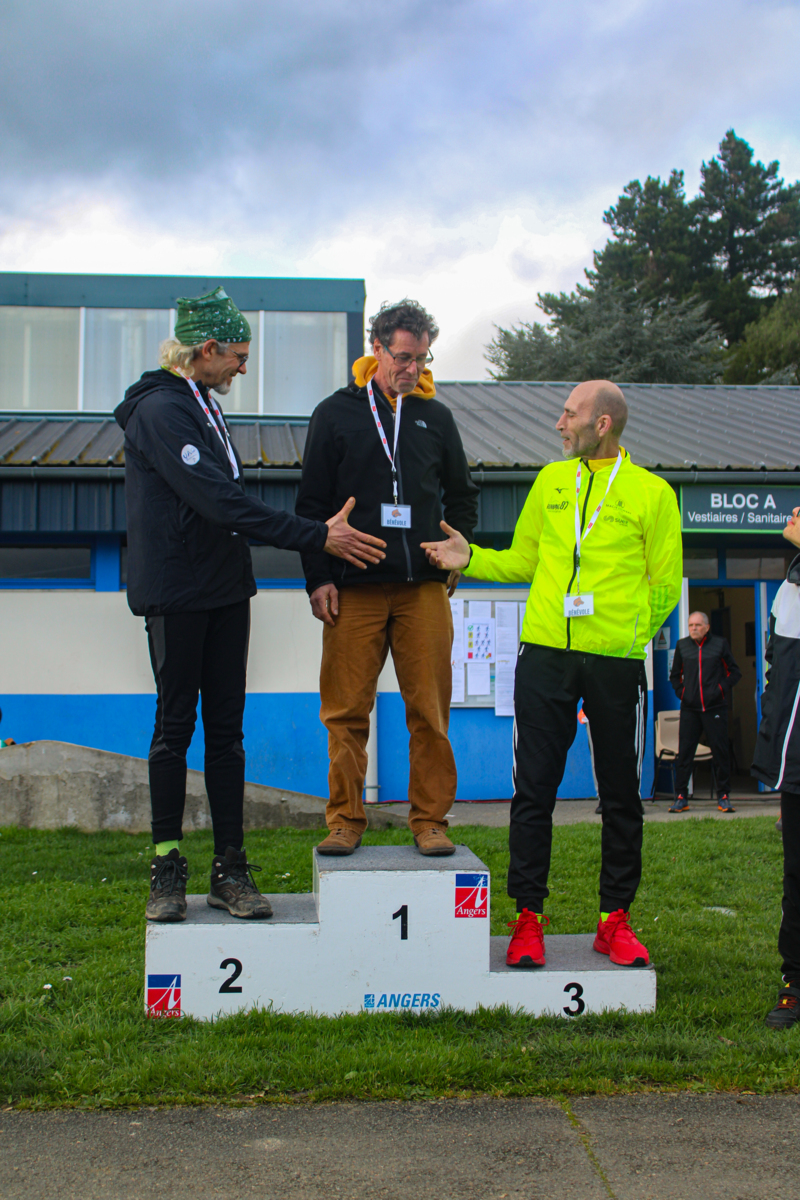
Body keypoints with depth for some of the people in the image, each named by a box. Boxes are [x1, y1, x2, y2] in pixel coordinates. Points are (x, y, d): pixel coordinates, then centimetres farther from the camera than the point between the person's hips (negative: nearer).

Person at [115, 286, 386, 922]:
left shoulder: (203, 408, 16)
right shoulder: (161, 409, -13)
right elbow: (219, 501, -22)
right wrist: (317, 537, -22)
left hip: (225, 590, 8)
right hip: (176, 594, -8)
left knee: (226, 727, 6)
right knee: (175, 725, 0)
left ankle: (230, 868, 10)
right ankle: (167, 870, 10)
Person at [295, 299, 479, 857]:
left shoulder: (436, 417, 14)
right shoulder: (336, 413, 8)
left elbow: (463, 496, 22)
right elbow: (312, 502, 7)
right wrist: (318, 577, -1)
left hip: (424, 587, 2)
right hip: (353, 589, -1)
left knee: (430, 711, 0)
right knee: (347, 711, -1)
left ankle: (430, 821, 9)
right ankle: (346, 820, 9)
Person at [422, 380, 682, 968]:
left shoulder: (652, 493, 2)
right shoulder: (550, 480, 12)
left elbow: (665, 584, 3)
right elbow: (523, 562, 17)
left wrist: (628, 640, -3)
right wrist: (470, 559, 3)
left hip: (616, 665, -2)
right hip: (545, 656, 2)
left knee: (621, 797, 7)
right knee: (534, 790, 2)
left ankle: (616, 919, 19)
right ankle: (529, 917, 12)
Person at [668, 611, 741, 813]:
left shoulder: (719, 644, 3)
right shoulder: (682, 645, 9)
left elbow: (735, 673, 10)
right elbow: (674, 675, 22)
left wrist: (722, 689, -3)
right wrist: (681, 692, 7)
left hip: (715, 707, -1)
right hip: (689, 708, 2)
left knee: (721, 752, 0)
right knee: (684, 752, 0)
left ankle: (723, 796, 9)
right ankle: (680, 797, 5)